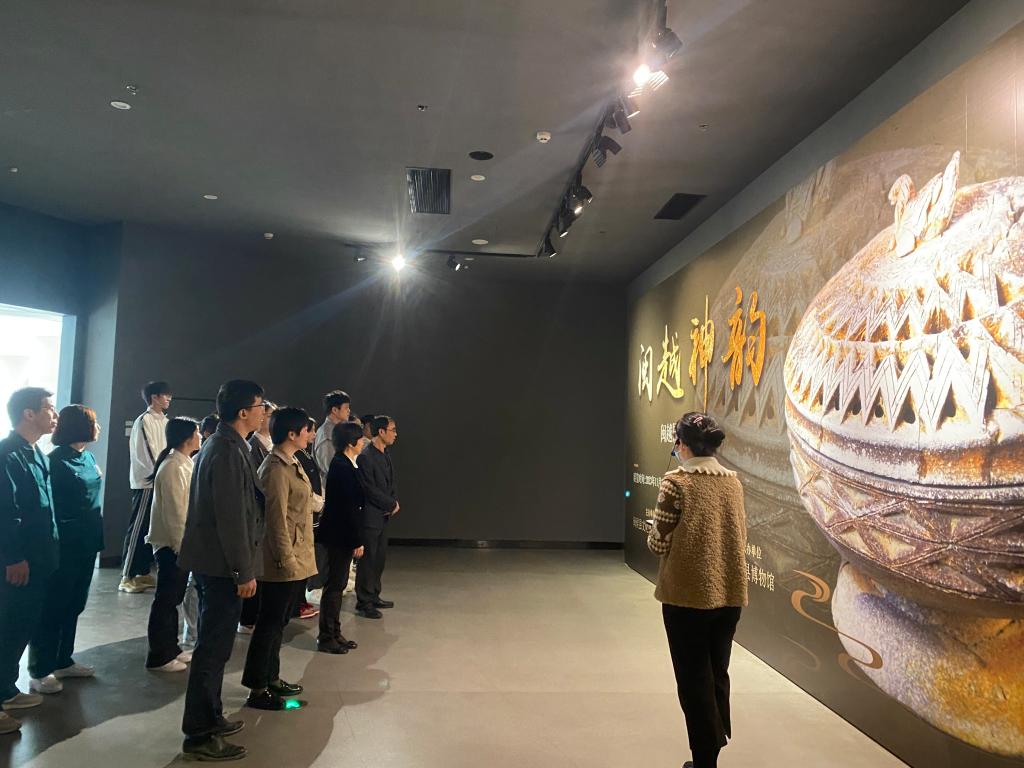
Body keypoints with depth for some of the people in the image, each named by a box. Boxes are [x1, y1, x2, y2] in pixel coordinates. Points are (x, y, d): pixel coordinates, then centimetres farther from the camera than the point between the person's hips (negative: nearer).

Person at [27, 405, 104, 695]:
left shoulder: (88, 457, 9)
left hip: (87, 542, 8)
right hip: (65, 544, -8)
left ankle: (63, 661, 27)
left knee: (74, 605, 15)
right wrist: (54, 542, -16)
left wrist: (96, 534, 14)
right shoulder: (57, 459, -14)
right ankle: (40, 671, 11)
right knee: (53, 607, 1)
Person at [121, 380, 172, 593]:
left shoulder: (163, 420, 14)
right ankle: (127, 577, 1)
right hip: (146, 482, -8)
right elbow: (148, 454, -15)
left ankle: (143, 573, 19)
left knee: (151, 529, 11)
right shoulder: (144, 421, -11)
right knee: (138, 529, -5)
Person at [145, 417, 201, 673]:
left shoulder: (184, 464, 9)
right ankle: (158, 657, 12)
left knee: (173, 598, 17)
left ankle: (170, 648, 28)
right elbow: (174, 512, -20)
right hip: (172, 543, -9)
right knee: (165, 600, 2)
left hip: (180, 542, 9)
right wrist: (181, 545, -17)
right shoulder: (173, 468, -19)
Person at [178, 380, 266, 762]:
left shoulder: (219, 444, 12)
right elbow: (231, 517, -23)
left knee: (213, 646, 19)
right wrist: (244, 570, -18)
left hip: (211, 561, 10)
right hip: (222, 565, -10)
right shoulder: (229, 451, -20)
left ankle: (209, 718, 32)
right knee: (213, 648, -1)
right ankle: (200, 736, 9)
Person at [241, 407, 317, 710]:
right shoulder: (276, 469, -19)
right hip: (284, 563, -10)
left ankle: (271, 678, 30)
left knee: (277, 623, 18)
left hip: (297, 561, 10)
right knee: (270, 624, 1)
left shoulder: (292, 464, 12)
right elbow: (277, 520, -21)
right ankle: (258, 691, 11)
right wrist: (287, 560, -19)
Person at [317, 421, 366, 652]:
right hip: (340, 536, -10)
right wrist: (357, 541, -17)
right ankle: (326, 638, 11)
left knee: (337, 584, 15)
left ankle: (334, 634, 25)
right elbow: (348, 507, -21)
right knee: (334, 585, 0)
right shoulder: (343, 467, -19)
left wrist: (356, 538, 15)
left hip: (340, 535, 10)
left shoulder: (343, 464, 10)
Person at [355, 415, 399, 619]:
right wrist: (392, 504, -11)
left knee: (380, 558, 15)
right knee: (368, 559, 0)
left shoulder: (385, 454, 11)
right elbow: (370, 489, -20)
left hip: (384, 515, 9)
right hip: (370, 516, -9)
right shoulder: (365, 456, -18)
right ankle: (363, 602, 11)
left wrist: (395, 502, -1)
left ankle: (373, 596, 27)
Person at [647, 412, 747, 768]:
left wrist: (654, 534, 9)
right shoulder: (733, 482, 5)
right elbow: (740, 538, 11)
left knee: (693, 679, 8)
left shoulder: (676, 482, -13)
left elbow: (659, 543, -12)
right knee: (717, 674, 20)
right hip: (730, 593, 6)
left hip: (687, 594, -6)